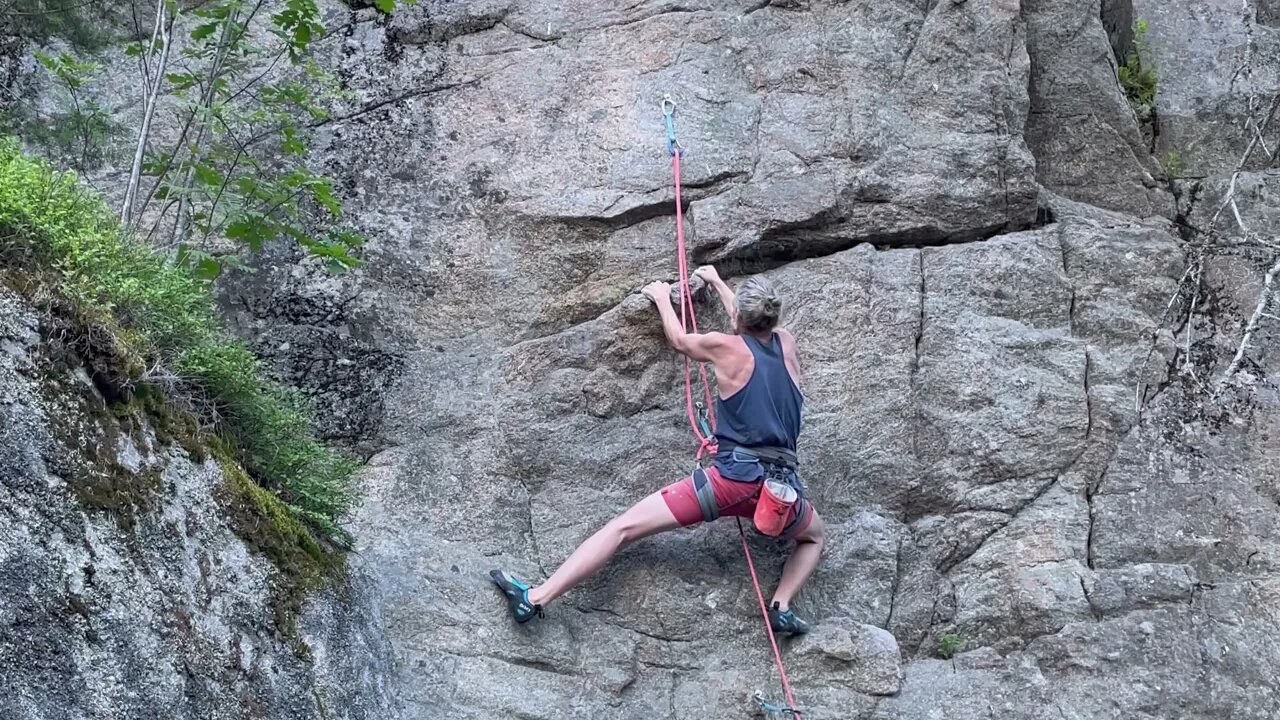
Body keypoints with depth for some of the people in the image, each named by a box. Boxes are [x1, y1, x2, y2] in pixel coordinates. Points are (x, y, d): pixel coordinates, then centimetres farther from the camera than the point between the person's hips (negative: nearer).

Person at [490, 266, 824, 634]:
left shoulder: (725, 347, 3)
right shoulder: (786, 344, 14)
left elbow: (679, 340, 25)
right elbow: (755, 326, 38)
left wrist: (662, 298, 42)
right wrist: (718, 283, 51)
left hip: (734, 476, -4)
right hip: (781, 486, 4)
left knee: (623, 527, -1)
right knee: (813, 536, 35)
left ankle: (536, 597, -8)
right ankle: (781, 607, 8)